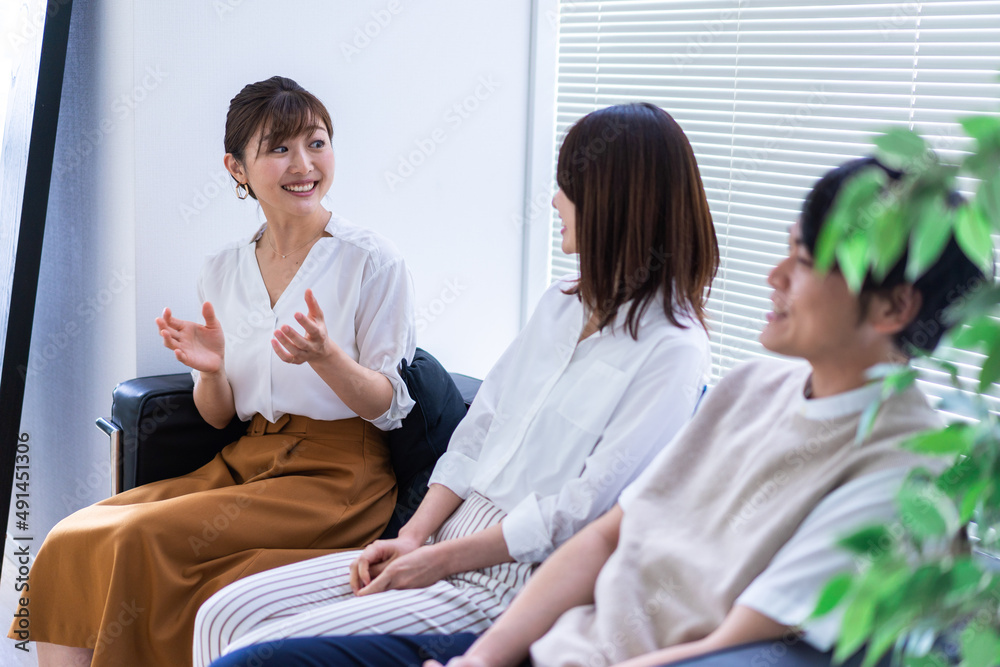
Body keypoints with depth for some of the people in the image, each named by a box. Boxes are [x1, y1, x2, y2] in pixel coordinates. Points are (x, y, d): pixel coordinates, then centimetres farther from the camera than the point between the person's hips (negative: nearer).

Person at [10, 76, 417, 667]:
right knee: (72, 538, -17)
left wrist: (325, 356, -23)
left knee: (143, 537, -25)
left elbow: (390, 407, -4)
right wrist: (212, 369, -10)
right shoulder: (222, 271, 11)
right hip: (247, 461, 5)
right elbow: (218, 416, 13)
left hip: (338, 474, -5)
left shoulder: (374, 262, -4)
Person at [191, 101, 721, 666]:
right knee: (224, 616, -1)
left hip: (514, 585, -8)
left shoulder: (673, 350, -12)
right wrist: (414, 536, 1)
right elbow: (478, 430, 13)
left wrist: (439, 560, -13)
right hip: (450, 540, 8)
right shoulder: (562, 305, 14)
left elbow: (583, 507, -16)